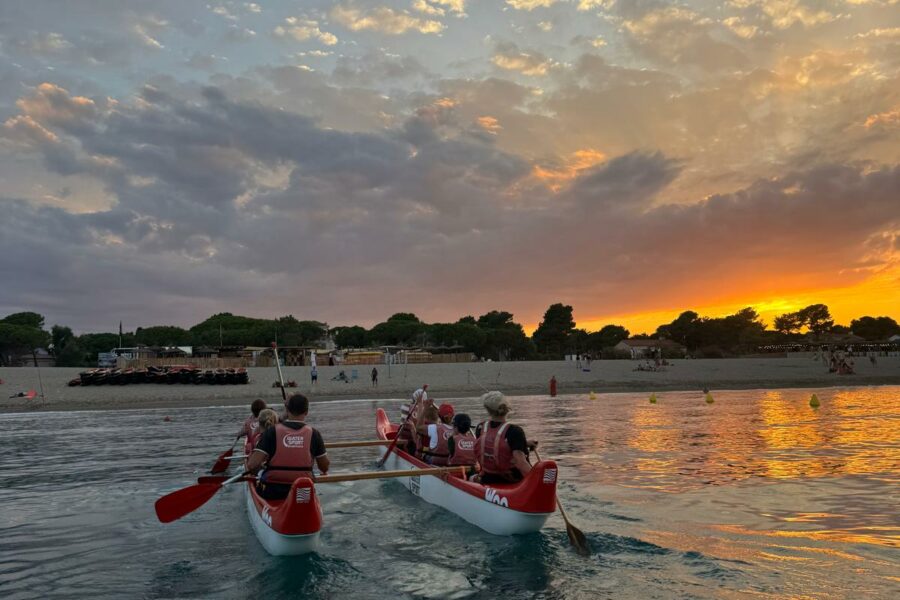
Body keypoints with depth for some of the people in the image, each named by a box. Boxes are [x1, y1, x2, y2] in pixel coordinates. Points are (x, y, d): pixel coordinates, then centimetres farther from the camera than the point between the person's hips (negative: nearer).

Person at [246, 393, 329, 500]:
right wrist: (324, 472, 31)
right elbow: (325, 467, 7)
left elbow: (252, 465, -12)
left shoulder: (272, 432, -6)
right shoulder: (313, 434, -2)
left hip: (271, 493, -1)